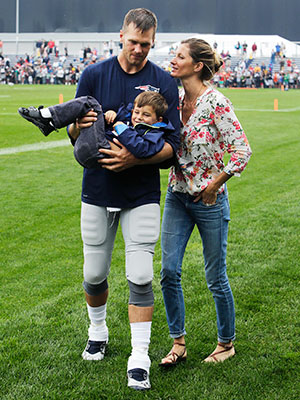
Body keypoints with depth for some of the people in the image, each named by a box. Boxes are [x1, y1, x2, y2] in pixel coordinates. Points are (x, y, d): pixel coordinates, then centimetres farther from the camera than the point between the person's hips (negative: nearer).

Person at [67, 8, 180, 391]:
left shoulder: (164, 83, -2)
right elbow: (72, 131, 5)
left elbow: (171, 145, -5)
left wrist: (135, 158, -23)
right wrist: (79, 125, -20)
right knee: (94, 275, 9)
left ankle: (139, 359, 2)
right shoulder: (93, 75, 2)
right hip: (97, 190, 2)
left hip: (142, 195, -1)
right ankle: (98, 331, 36)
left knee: (140, 278, -6)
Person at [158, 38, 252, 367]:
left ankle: (226, 343, 25)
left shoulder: (216, 103, -17)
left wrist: (213, 186, -12)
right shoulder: (174, 99, 4)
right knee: (169, 271, 2)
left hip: (209, 199, -6)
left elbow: (242, 151, -18)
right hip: (177, 195, 6)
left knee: (215, 277, 6)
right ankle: (178, 343, 17)